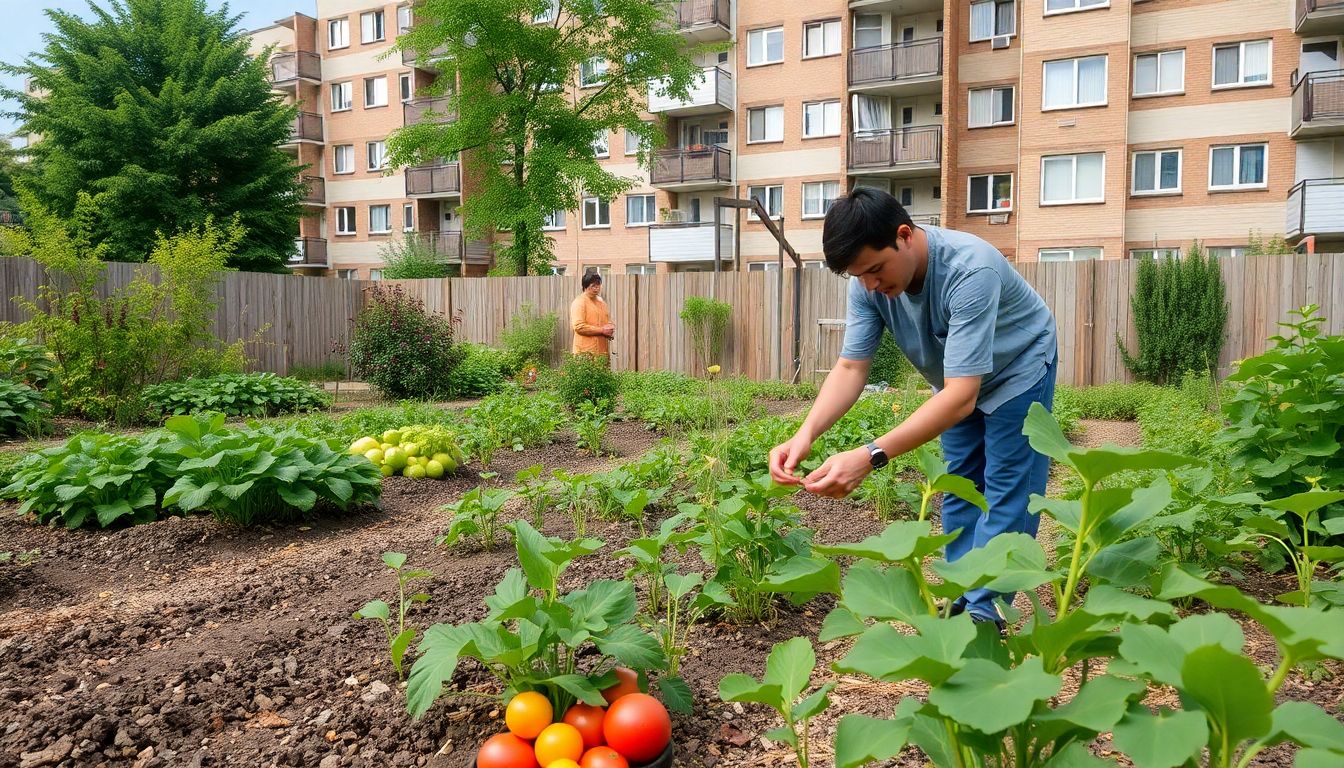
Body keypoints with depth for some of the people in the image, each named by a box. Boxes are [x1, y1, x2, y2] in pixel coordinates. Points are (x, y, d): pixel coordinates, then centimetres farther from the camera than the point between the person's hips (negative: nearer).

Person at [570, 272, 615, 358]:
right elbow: (579, 326, -17)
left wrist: (610, 329, 0)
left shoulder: (602, 302, 17)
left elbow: (608, 322, 25)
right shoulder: (579, 302, -7)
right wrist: (602, 330, -16)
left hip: (603, 351, 7)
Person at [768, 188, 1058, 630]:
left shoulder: (969, 270, -42)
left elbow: (962, 395, -47)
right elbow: (851, 367, -23)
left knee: (1006, 497, -7)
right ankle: (962, 603, 21)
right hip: (961, 381, 6)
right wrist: (806, 434, -43)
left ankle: (983, 615, 0)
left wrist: (871, 456, -57)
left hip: (1017, 372, -6)